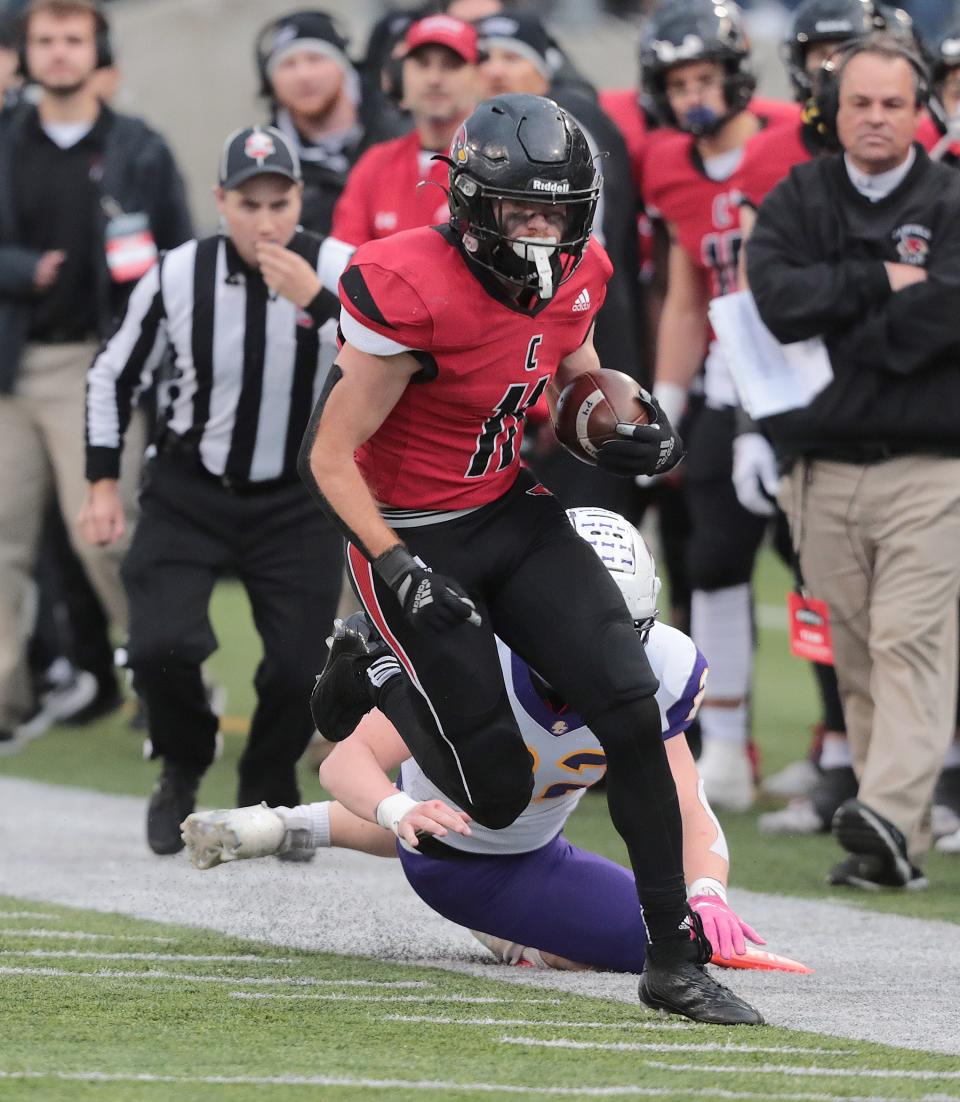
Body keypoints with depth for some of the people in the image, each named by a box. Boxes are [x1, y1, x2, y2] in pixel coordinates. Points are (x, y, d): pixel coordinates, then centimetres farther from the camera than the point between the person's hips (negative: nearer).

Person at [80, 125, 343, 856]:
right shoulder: (178, 277, -9)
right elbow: (115, 374, 5)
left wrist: (317, 301, -35)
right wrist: (104, 482, 2)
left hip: (297, 503, 0)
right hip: (189, 494, 0)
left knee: (299, 669, -8)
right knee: (161, 646, -17)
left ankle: (268, 800, 24)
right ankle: (183, 768, 17)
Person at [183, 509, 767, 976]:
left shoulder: (652, 675, -29)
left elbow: (687, 811, -27)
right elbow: (348, 760, -42)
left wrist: (707, 897, -48)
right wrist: (402, 812, -64)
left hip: (529, 849, 4)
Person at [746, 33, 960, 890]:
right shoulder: (796, 201, 12)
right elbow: (779, 299, -5)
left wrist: (834, 350, -6)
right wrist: (880, 282, -10)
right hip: (824, 463, 4)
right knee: (858, 657, 4)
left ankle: (891, 819, -27)